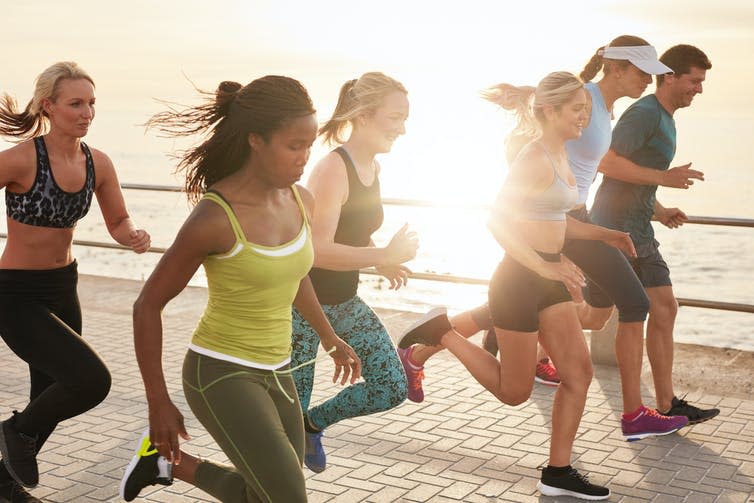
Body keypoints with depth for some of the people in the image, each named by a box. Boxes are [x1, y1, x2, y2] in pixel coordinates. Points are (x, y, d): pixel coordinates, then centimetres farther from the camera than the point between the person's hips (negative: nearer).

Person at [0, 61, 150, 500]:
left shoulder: (97, 163, -3)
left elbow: (118, 223, 8)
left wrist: (135, 236, -15)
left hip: (63, 288, 7)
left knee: (53, 395, 19)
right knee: (92, 381, -21)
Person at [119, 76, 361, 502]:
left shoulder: (300, 201, -3)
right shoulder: (214, 219, -23)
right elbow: (149, 304, -14)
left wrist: (331, 339, 27)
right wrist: (159, 405, -11)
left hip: (272, 372, 7)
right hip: (220, 374, -7)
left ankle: (170, 462, 33)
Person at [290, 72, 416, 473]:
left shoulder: (372, 167, 5)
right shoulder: (332, 169, -23)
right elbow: (317, 250, -29)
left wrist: (383, 263, 3)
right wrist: (385, 256, -28)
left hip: (344, 301, 8)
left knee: (392, 389, 6)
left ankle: (313, 423, 27)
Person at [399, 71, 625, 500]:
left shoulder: (560, 155, 12)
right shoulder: (535, 160, -18)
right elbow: (498, 221, -24)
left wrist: (602, 234, 14)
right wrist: (545, 266, -28)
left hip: (549, 279, 9)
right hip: (519, 279, -9)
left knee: (579, 371, 5)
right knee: (514, 392, 4)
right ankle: (441, 335, 17)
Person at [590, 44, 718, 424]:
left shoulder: (664, 119, 19)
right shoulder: (644, 114, -13)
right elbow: (607, 163, -23)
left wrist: (659, 212, 13)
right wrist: (665, 176, -20)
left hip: (639, 233, 10)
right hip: (614, 230, -10)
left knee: (664, 310, 10)